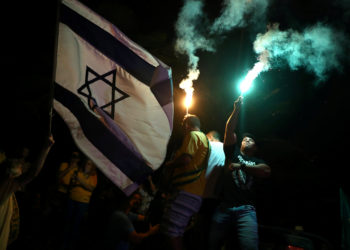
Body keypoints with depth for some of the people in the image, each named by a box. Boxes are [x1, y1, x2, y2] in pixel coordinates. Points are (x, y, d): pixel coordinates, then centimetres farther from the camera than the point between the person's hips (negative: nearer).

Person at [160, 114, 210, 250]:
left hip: (186, 192, -10)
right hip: (196, 194, 10)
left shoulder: (193, 135, -3)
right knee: (176, 232, 12)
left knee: (170, 231, -12)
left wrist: (169, 164, 1)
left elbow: (186, 159, -17)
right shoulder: (204, 138, 28)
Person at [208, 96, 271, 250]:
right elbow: (229, 129, 9)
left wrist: (241, 166, -7)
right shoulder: (234, 153, 21)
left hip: (246, 209, 0)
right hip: (224, 207, 1)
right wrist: (236, 110, 4)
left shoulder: (258, 162, 21)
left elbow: (267, 171, -3)